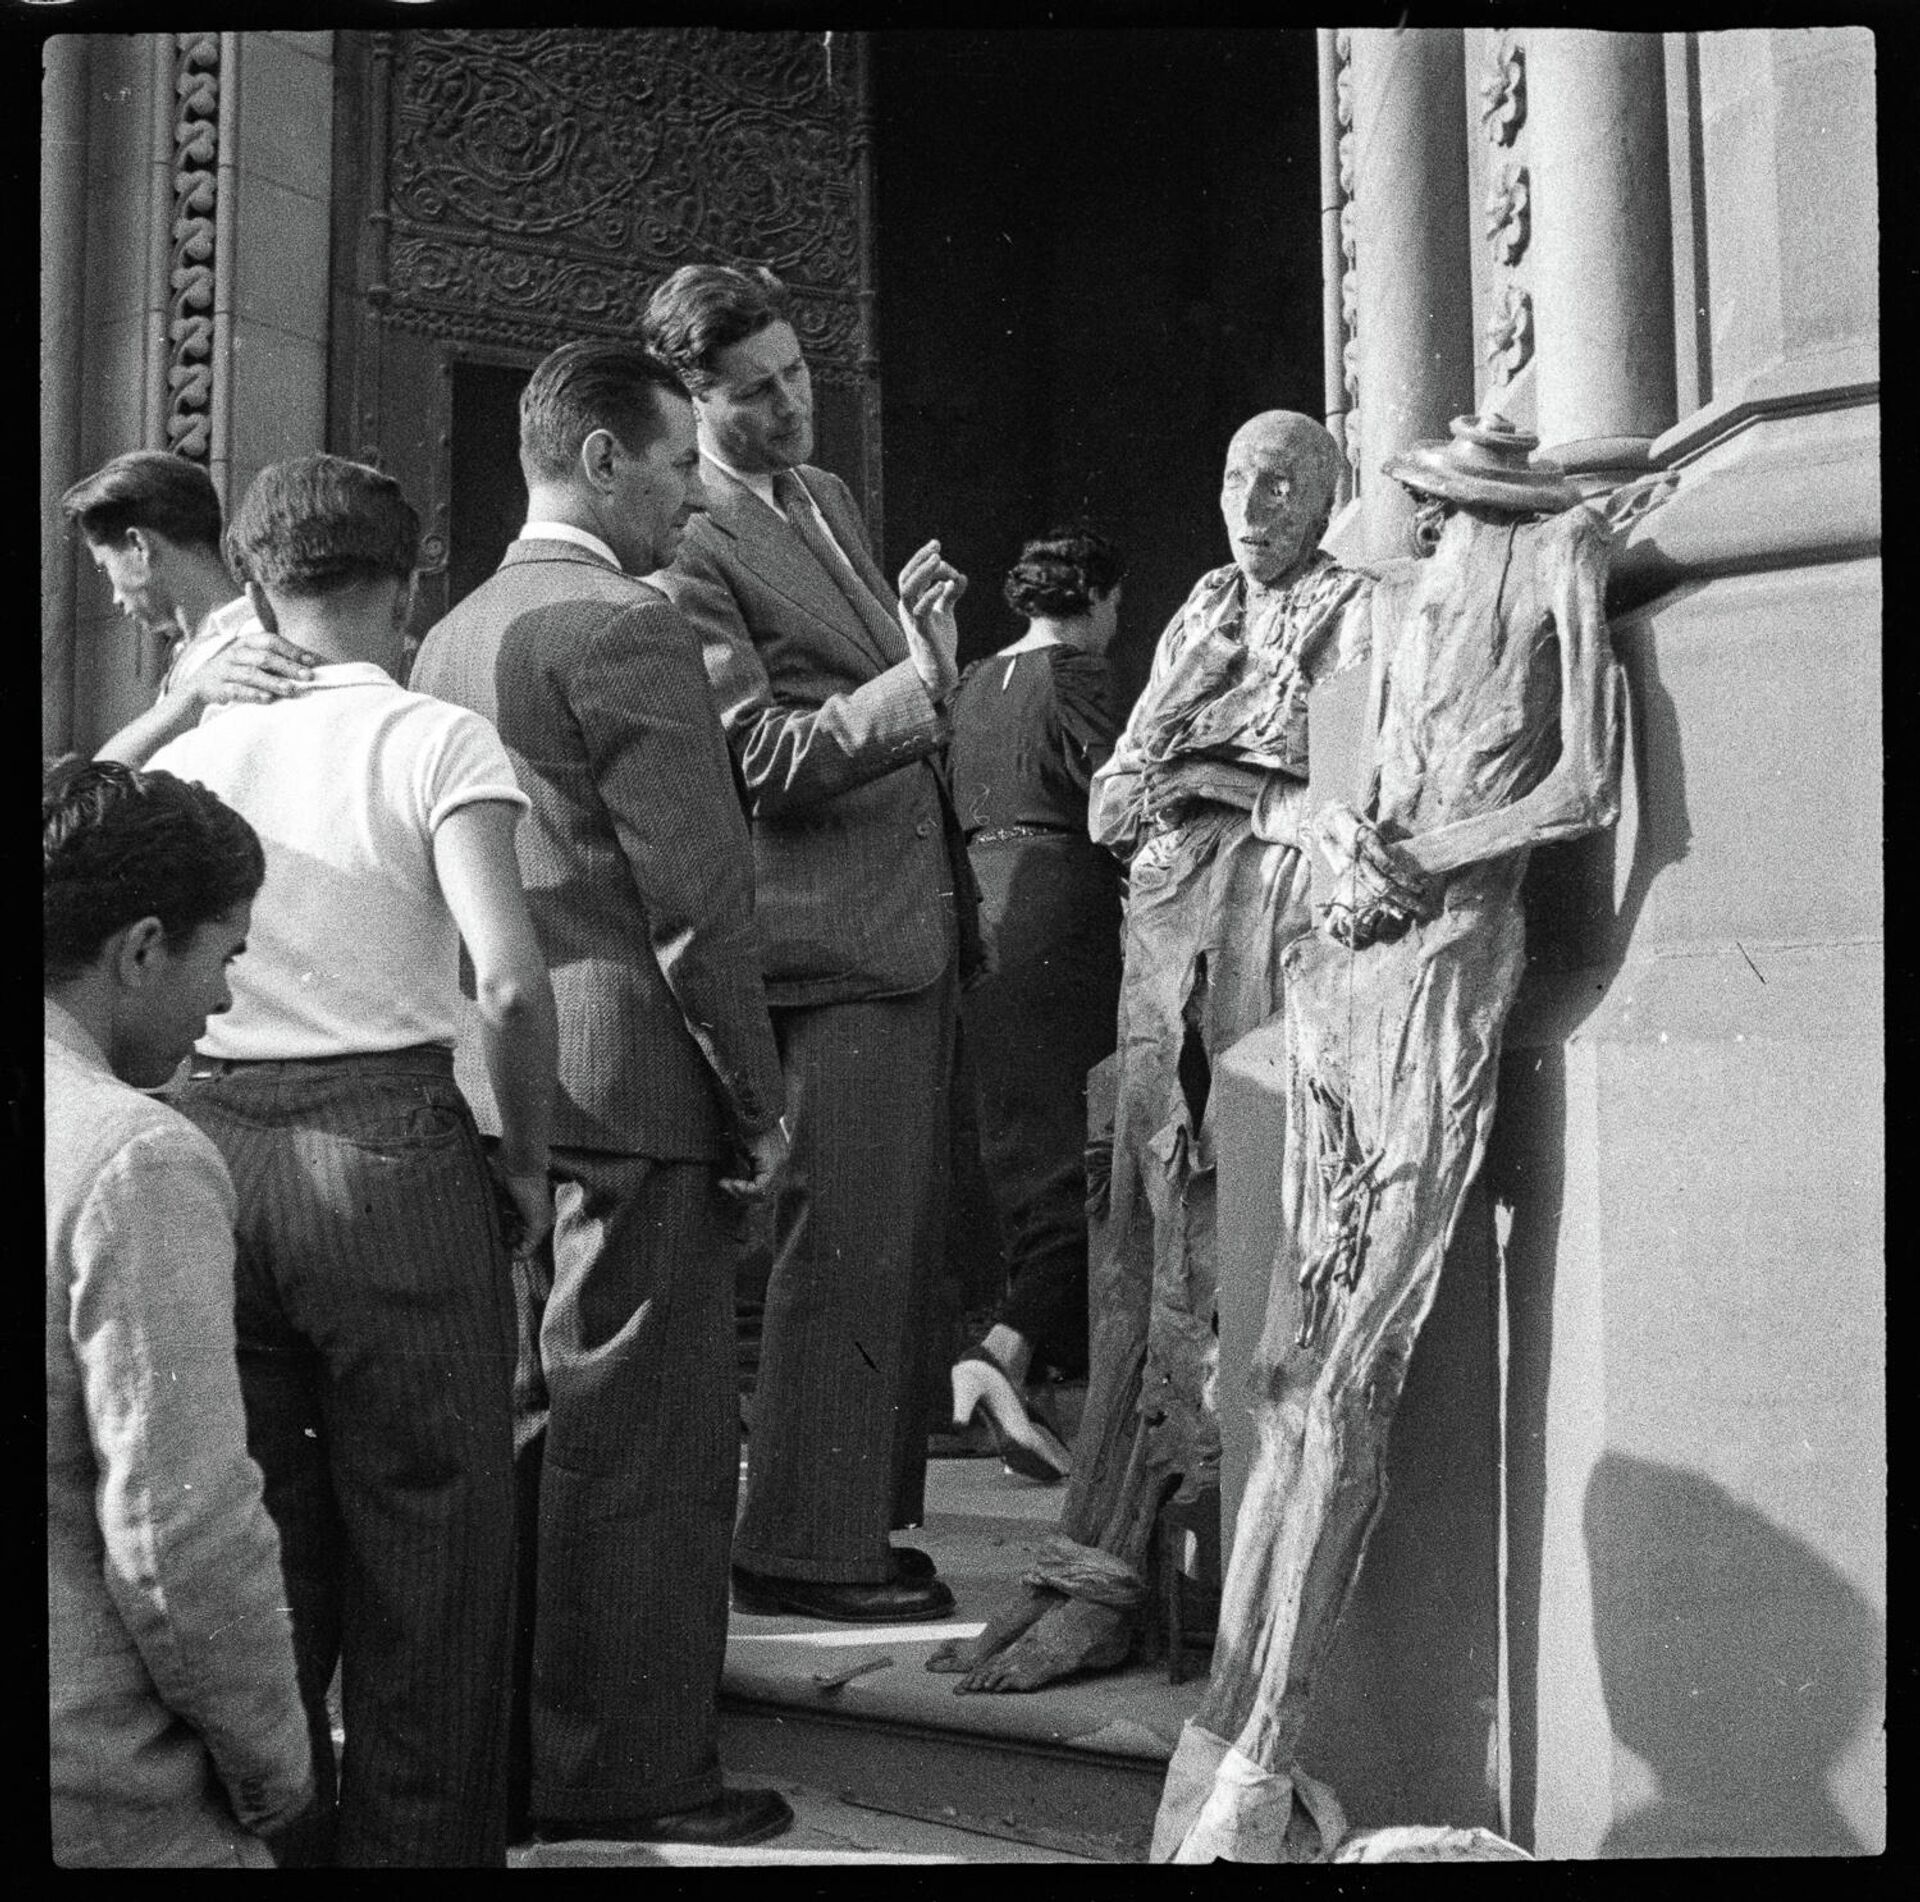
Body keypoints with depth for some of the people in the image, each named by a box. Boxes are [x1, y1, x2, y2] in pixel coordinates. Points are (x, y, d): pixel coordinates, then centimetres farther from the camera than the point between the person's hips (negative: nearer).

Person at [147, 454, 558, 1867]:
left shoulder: (188, 749, 8)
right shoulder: (435, 739, -4)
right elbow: (511, 982, -16)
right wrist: (526, 1161, -3)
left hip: (207, 1153, 5)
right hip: (391, 1153, -4)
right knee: (425, 1552, 7)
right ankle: (419, 1835, 14)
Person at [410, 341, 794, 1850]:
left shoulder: (452, 635, 14)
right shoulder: (624, 624, -13)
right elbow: (696, 889, -16)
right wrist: (757, 1097, -9)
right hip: (634, 1082, -9)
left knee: (527, 1418, 16)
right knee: (643, 1433, 0)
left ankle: (512, 1744, 27)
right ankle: (632, 1767, 8)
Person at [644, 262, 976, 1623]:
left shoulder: (826, 494, 17)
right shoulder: (685, 544, -12)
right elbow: (765, 761, -17)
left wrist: (921, 629, 7)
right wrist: (917, 680, -25)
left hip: (916, 919, 9)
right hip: (832, 933, -9)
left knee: (902, 1240, 14)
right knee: (846, 1248, -6)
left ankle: (868, 1519, 25)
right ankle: (804, 1548, 6)